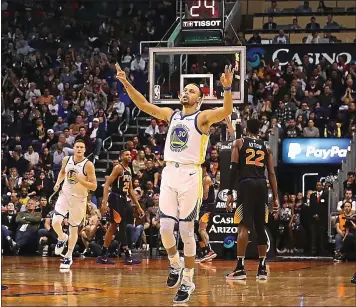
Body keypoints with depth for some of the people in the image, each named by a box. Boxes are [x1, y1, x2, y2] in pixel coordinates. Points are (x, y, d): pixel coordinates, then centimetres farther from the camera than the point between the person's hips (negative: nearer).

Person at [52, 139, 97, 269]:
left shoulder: (88, 165, -16)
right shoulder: (66, 160, -3)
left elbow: (94, 186, -16)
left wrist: (80, 180, -28)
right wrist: (58, 183, 3)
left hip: (79, 199, -2)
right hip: (65, 195, 2)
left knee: (74, 229, 9)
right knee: (55, 222, -16)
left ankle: (69, 256, 25)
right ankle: (62, 238, 18)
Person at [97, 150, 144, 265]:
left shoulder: (129, 170, 17)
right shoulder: (118, 168, -10)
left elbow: (131, 190, 23)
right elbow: (107, 184, -16)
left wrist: (138, 207, 20)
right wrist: (104, 202, -25)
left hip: (123, 200, 9)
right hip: (116, 199, -9)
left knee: (113, 227, 10)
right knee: (122, 227, -10)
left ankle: (103, 255, 14)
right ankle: (128, 256, -11)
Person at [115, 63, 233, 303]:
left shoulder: (203, 117, -2)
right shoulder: (171, 115, 15)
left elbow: (226, 111, -21)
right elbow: (143, 104, 14)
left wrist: (227, 88, -38)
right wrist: (126, 83, 3)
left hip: (190, 175, -5)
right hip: (169, 174, 5)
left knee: (186, 230, -2)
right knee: (166, 227, -2)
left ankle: (188, 281, 6)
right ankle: (175, 264, 24)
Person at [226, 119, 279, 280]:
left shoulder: (239, 143, 8)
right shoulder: (266, 147, 16)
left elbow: (234, 169, -2)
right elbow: (272, 174, 10)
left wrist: (230, 193, -3)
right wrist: (275, 197, 9)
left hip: (246, 185, -3)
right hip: (261, 185, 3)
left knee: (244, 226, -8)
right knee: (260, 227, 11)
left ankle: (240, 267, -16)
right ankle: (262, 268, 12)